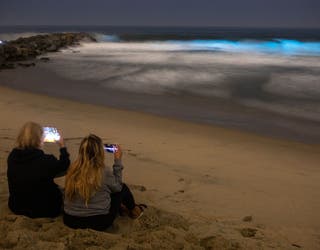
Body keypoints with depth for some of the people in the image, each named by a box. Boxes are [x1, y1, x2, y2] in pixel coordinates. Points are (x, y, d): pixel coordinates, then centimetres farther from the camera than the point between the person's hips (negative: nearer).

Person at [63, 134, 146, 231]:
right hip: (98, 222, -5)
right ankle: (134, 210, 40)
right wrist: (118, 161, 3)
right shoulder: (104, 171, -19)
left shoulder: (73, 169, -8)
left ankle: (120, 207, 49)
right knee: (123, 187, 16)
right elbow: (117, 186, 2)